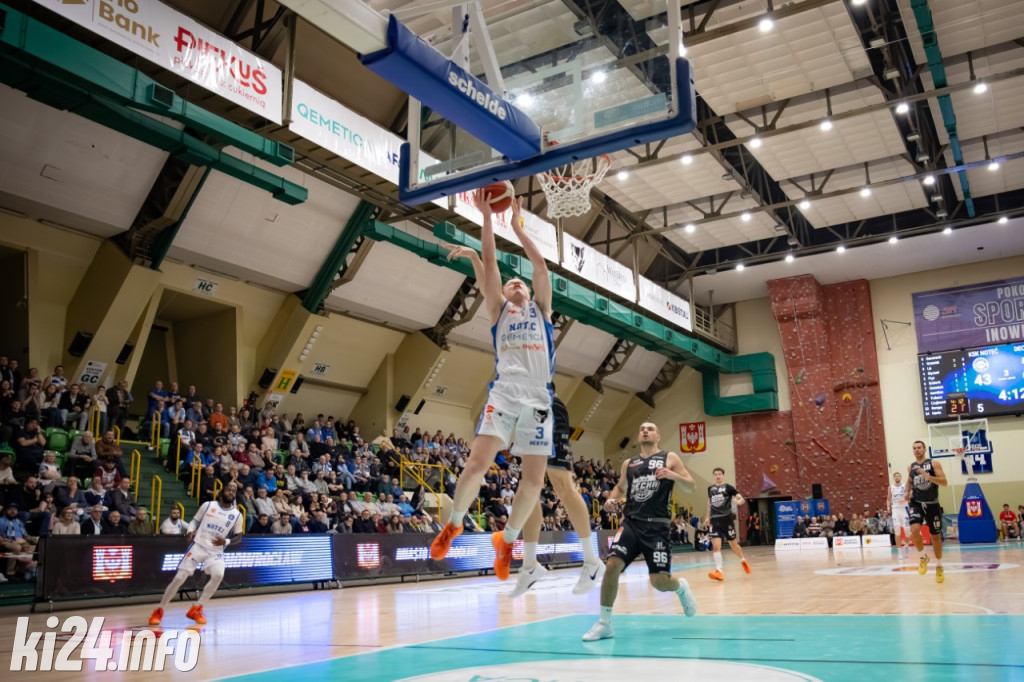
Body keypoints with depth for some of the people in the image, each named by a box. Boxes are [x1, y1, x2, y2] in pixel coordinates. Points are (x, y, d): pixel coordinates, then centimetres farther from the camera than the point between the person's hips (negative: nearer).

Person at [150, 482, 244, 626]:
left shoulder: (237, 515, 1)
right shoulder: (207, 505, 0)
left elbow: (238, 537, 8)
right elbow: (195, 521, 10)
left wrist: (225, 541, -11)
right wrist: (191, 531, -11)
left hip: (216, 551, 1)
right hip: (198, 546, -1)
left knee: (218, 575, -26)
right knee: (179, 578, -7)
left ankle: (196, 609, -7)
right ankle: (159, 611, 13)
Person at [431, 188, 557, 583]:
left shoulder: (540, 309, 23)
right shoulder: (499, 311, 20)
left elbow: (541, 266, 11)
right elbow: (490, 264, 10)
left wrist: (517, 226, 13)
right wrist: (486, 216, 5)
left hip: (539, 398, 1)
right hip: (504, 393, -1)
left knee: (534, 479, -3)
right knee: (478, 461, -18)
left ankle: (507, 539, 18)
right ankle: (454, 524, 6)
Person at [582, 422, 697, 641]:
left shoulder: (670, 458, 5)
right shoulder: (628, 463, 15)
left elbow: (691, 486, 1)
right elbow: (621, 487, 28)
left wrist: (672, 475, -18)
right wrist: (611, 499, 5)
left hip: (657, 525, -3)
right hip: (631, 522, 3)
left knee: (659, 581, -6)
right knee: (611, 566, -15)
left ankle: (681, 587, 32)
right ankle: (604, 623, -2)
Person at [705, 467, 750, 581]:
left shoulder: (728, 487, -2)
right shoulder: (710, 489, 10)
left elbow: (741, 499, -9)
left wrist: (739, 501, -32)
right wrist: (708, 516, 24)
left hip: (726, 519, -2)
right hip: (715, 520, 2)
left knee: (733, 544, 11)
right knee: (716, 546, -13)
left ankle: (743, 560, 41)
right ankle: (719, 571, -14)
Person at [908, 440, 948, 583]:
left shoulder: (933, 464, -6)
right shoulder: (910, 467, 5)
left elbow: (944, 482, -15)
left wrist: (927, 476, -27)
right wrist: (908, 492, 5)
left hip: (932, 504, -1)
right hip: (916, 503, 1)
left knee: (935, 536, 8)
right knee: (914, 530, -24)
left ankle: (939, 567, 27)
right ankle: (923, 557, 0)